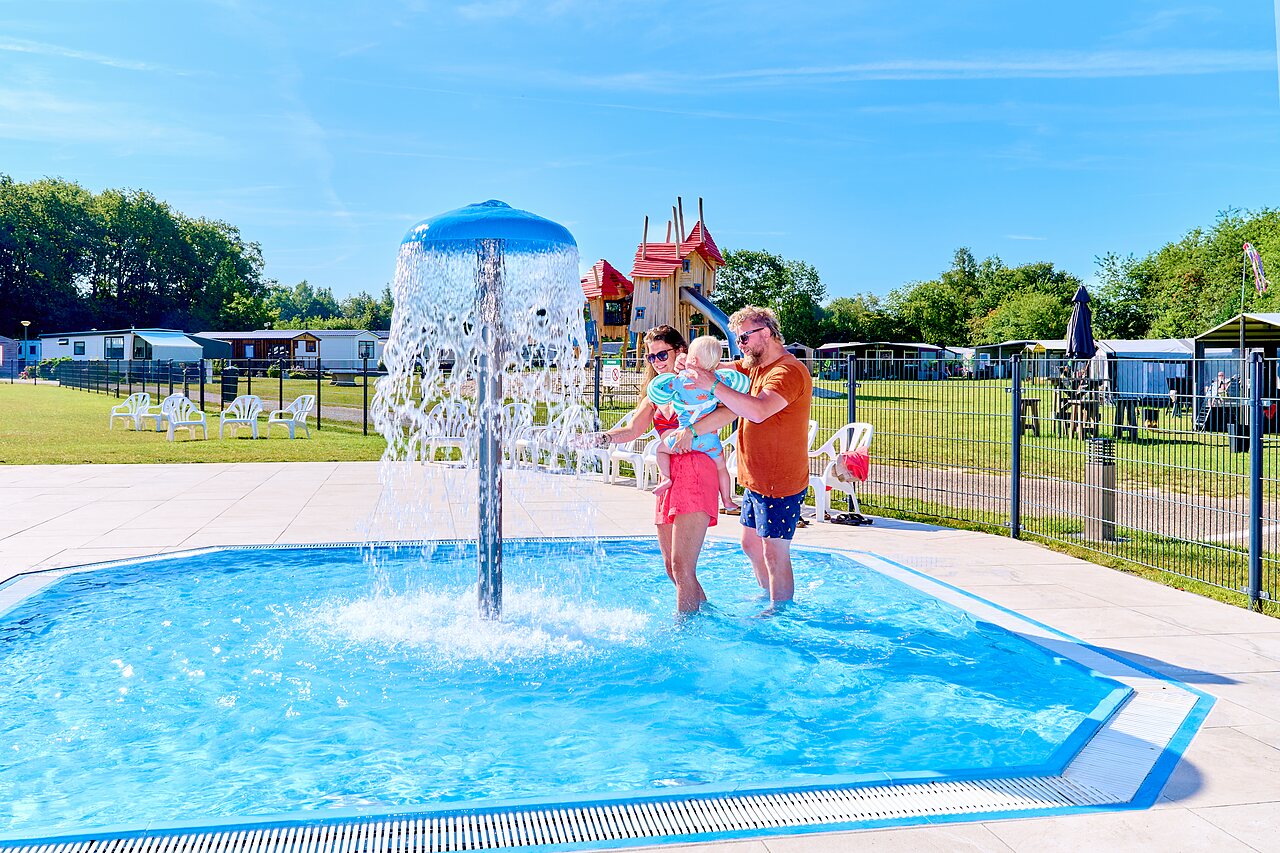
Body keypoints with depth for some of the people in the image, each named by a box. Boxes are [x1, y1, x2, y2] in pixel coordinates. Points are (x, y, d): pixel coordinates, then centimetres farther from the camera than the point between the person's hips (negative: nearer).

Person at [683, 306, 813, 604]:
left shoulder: (788, 371, -20)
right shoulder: (753, 365, 14)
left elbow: (758, 411, -35)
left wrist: (713, 385, -34)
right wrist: (692, 365, -15)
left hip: (780, 484, -10)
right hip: (756, 480, 10)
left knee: (774, 555, -2)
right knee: (750, 545, 21)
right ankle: (770, 596, 38)